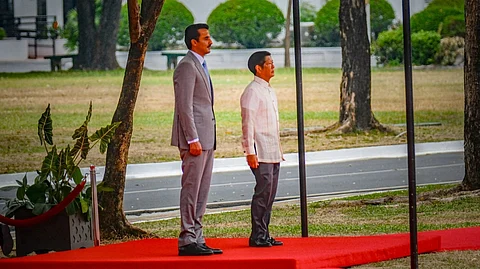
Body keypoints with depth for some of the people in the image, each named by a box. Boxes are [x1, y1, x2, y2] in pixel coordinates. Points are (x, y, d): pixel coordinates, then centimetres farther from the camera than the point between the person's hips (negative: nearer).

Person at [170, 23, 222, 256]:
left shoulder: (200, 66, 20)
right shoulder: (187, 66, -12)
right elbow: (184, 106, -18)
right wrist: (193, 140, -22)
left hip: (205, 139, 10)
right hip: (195, 139, -10)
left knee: (202, 192, 10)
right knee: (191, 189, -8)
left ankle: (197, 239, 14)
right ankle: (187, 241, -7)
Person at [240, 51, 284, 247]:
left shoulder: (270, 91, 19)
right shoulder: (252, 91, -10)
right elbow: (248, 123, -15)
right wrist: (250, 152, -19)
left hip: (273, 152, 9)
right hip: (260, 153, -9)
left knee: (270, 192, 7)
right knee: (263, 190, -12)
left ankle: (264, 235, 11)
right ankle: (257, 236, -9)